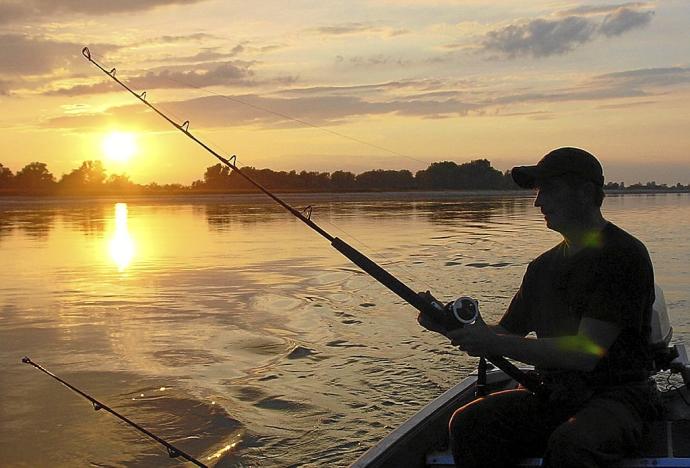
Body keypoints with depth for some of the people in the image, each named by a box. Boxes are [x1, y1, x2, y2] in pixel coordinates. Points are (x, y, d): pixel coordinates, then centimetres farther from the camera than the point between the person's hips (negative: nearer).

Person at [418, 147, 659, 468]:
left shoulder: (624, 255, -11)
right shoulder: (544, 266, 12)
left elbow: (585, 353, -20)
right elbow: (507, 333, 15)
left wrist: (494, 344, -22)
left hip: (618, 396, -6)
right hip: (552, 395, 6)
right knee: (468, 424, -18)